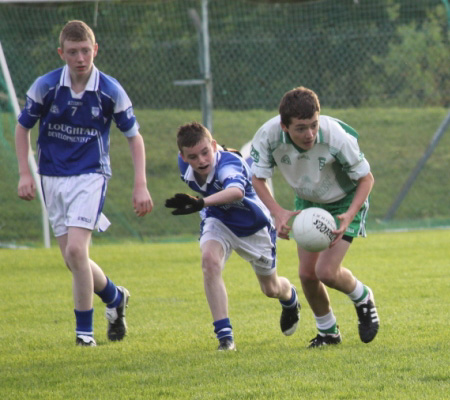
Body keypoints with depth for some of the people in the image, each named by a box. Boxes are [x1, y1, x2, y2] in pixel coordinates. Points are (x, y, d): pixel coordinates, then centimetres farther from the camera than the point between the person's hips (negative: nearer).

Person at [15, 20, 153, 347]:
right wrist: (25, 173, -2)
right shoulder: (45, 86, -6)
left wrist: (141, 185, -6)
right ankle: (115, 298, 34)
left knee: (76, 250, -19)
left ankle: (85, 329, -6)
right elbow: (23, 127, 7)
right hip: (52, 178, 3)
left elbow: (134, 136, 1)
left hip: (91, 175, -3)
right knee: (73, 259, 5)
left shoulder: (110, 90, -9)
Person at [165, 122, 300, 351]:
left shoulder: (229, 164, -41)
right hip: (218, 220, 3)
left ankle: (290, 300, 54)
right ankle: (224, 335, -26)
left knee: (271, 288, 14)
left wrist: (201, 203, -80)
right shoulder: (184, 165, -20)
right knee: (209, 259, -30)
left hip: (253, 226, -3)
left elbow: (236, 191, -66)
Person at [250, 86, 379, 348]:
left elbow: (366, 178, -21)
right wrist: (278, 212, -31)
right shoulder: (268, 136, -29)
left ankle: (363, 299, 19)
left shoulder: (337, 137, -36)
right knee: (307, 273, 0)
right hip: (307, 202, 4)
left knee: (326, 272, -15)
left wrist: (349, 216, -35)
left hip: (345, 201, -4)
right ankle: (328, 332, 26)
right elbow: (259, 179, -14)